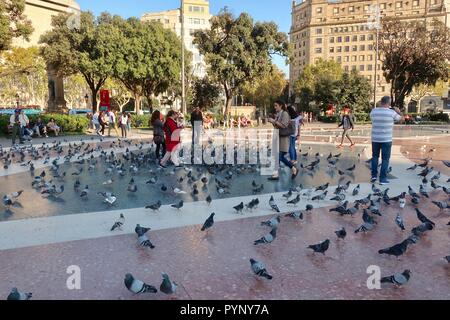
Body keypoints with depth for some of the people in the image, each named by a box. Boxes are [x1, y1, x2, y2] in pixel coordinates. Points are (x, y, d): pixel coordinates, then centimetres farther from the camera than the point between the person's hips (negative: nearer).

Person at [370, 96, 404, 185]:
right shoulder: (391, 112, -9)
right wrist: (399, 111, 28)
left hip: (375, 139, 3)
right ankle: (383, 179, 6)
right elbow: (401, 119, 9)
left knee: (375, 156, 20)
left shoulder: (373, 111, -1)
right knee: (385, 159, 5)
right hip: (386, 140, -3)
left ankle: (374, 175, 16)